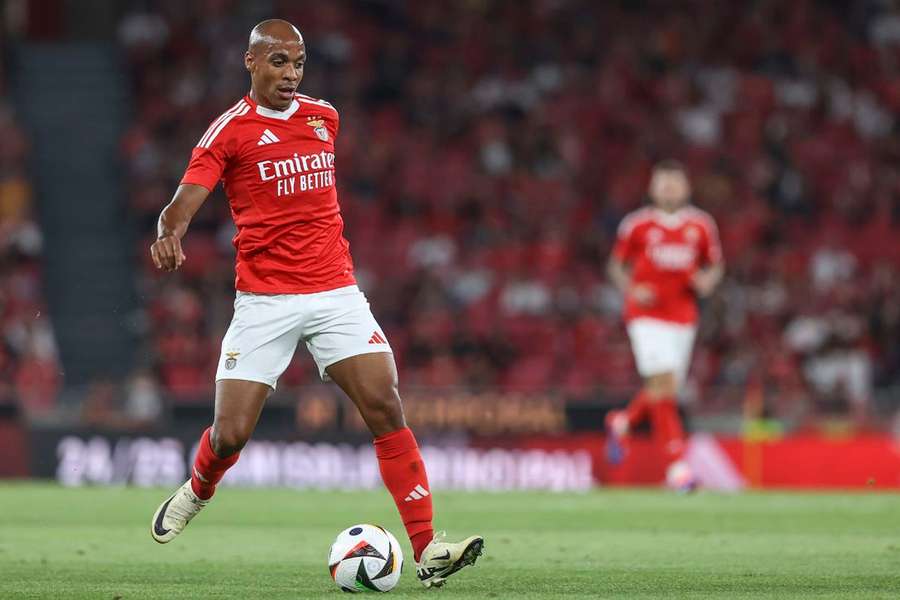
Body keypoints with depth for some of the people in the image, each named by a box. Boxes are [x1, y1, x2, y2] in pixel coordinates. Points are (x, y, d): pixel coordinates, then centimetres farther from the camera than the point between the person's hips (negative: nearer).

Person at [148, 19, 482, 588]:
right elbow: (184, 202, -14)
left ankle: (429, 552, -14)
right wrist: (169, 236, -36)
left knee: (386, 408, -12)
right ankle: (197, 491, 32)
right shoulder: (230, 130, -4)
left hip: (335, 292, 3)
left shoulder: (323, 116, 11)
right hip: (264, 301, -3)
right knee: (230, 434, -5)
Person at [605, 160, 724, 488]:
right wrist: (631, 291, -9)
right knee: (663, 381, -16)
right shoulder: (636, 225, -1)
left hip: (683, 317, 4)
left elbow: (715, 266, 14)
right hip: (647, 315, -4)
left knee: (667, 388, 8)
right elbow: (617, 265, 9)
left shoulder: (701, 225, 5)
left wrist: (707, 281, -8)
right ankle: (676, 462, -15)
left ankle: (622, 421, 39)